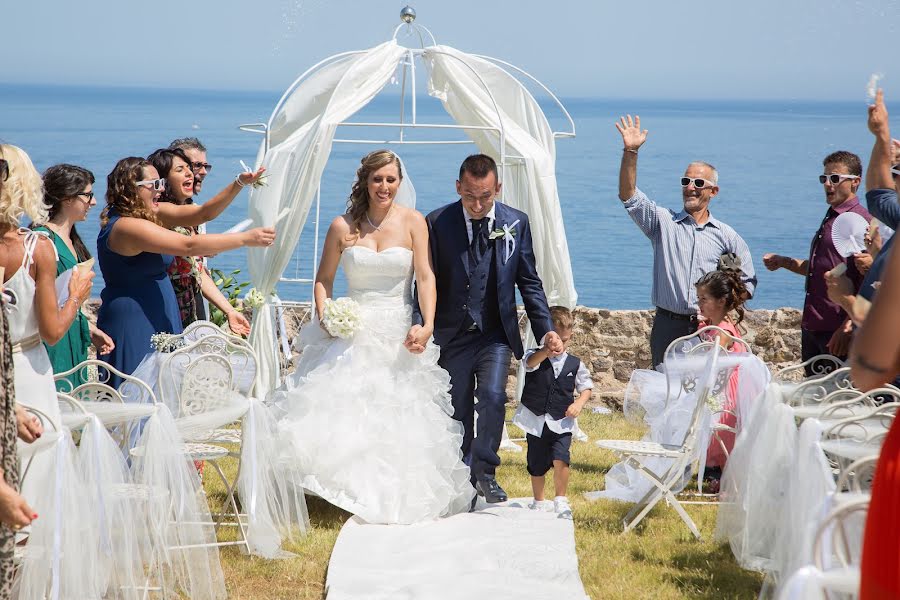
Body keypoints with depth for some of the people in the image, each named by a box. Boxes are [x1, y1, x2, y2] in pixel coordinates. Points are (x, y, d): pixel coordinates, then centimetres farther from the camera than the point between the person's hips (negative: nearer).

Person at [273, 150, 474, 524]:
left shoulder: (413, 222, -1)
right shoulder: (343, 227, 2)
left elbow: (425, 276, -7)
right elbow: (323, 279, 9)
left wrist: (428, 326, -20)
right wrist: (324, 317, -9)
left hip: (399, 333, -1)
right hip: (353, 331, 1)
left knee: (398, 416, 0)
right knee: (341, 406, -12)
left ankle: (395, 495, 12)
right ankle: (350, 489, -3)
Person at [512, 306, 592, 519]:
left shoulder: (575, 364, 2)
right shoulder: (536, 357, -5)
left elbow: (586, 388, 13)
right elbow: (530, 362, -30)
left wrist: (579, 402, -9)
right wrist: (547, 351, -51)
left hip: (561, 423, 0)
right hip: (536, 421, 0)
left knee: (560, 459, -21)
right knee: (537, 465, 12)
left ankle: (561, 500, -5)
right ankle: (539, 502, 32)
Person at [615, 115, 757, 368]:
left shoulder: (726, 236, 11)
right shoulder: (664, 222, 9)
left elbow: (748, 282, 14)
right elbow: (628, 196, -4)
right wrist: (630, 152, -15)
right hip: (668, 326, 0)